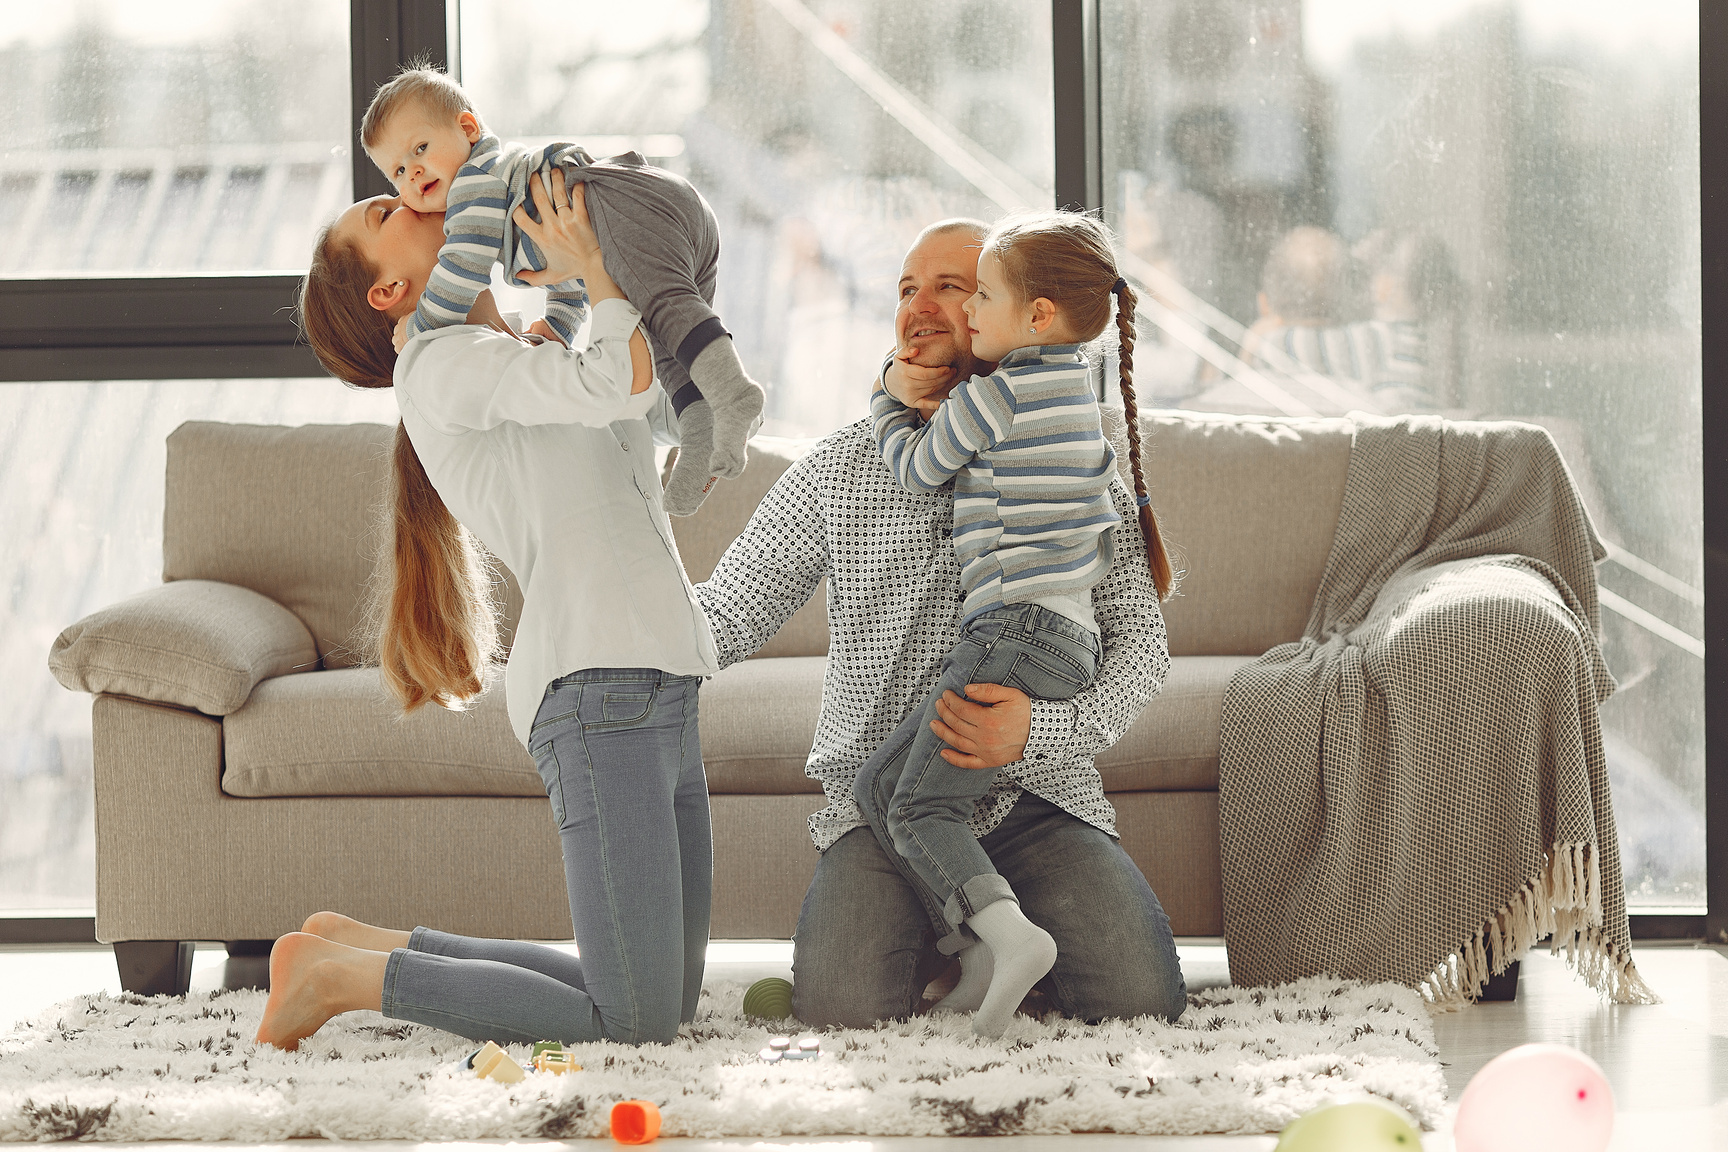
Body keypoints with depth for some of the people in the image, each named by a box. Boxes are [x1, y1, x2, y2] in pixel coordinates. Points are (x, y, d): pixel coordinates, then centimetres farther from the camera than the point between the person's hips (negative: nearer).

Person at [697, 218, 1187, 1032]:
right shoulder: (837, 470, 6)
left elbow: (1139, 639, -1)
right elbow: (726, 615, 3)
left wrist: (1039, 729, -20)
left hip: (1038, 792, 0)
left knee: (1138, 999, -22)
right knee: (844, 1011, -26)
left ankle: (1015, 935, 12)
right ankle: (939, 942, 10)